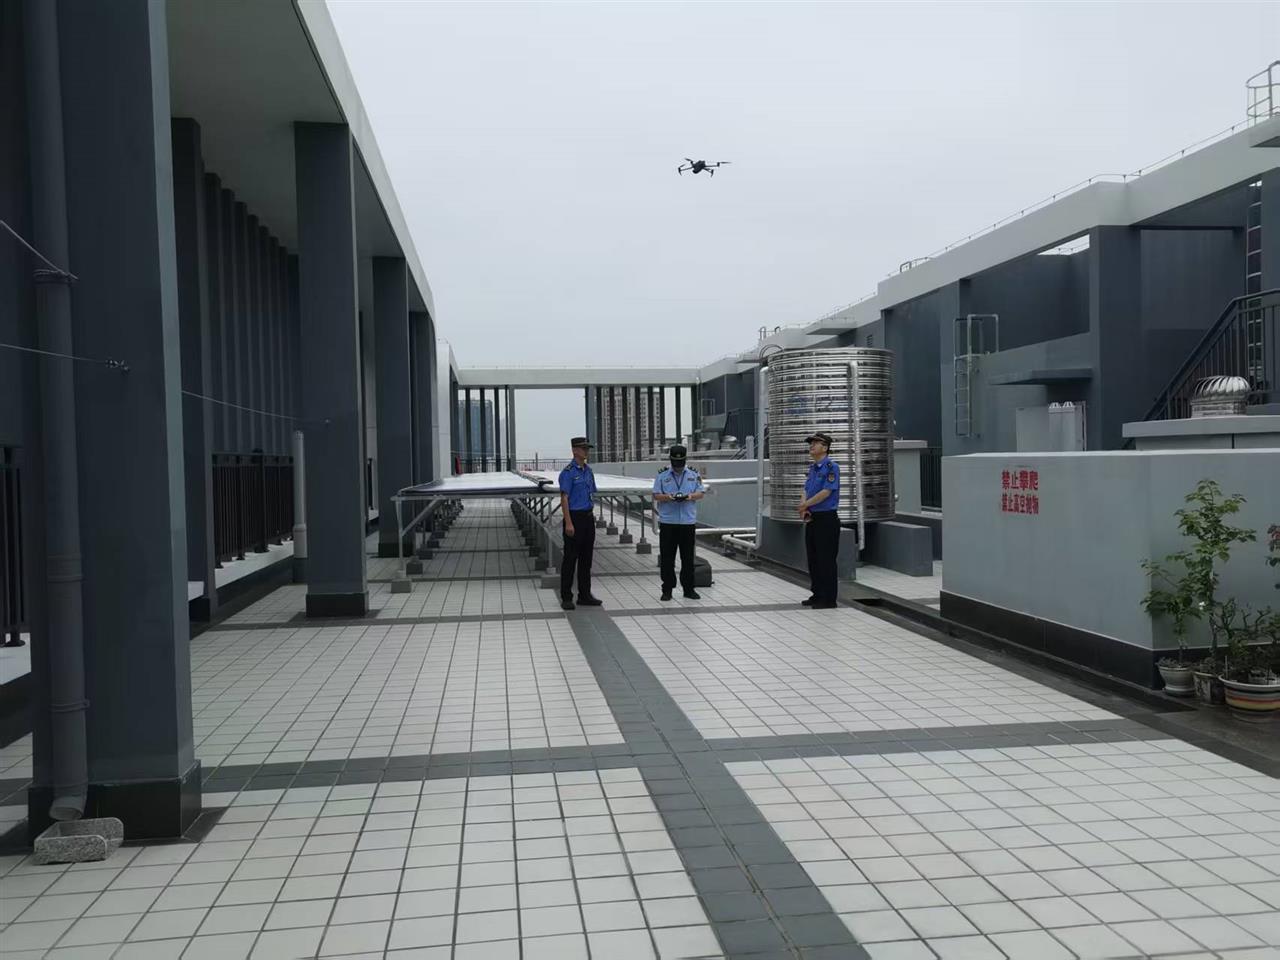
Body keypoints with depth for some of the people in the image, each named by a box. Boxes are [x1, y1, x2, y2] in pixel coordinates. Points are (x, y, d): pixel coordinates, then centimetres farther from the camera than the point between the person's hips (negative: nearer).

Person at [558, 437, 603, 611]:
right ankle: (566, 598, 5)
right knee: (570, 558, -2)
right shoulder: (568, 472, -11)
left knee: (586, 557, 10)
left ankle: (584, 595, 18)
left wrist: (591, 516, 15)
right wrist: (569, 523, -20)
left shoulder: (588, 470, 12)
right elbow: (564, 498, -15)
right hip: (574, 517, -7)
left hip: (588, 518, 7)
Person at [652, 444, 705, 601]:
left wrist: (691, 496, -15)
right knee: (667, 557, 0)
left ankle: (688, 588, 16)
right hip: (668, 522, -1)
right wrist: (667, 497, -19)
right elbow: (656, 495, 1)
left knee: (688, 557, 7)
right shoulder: (662, 476, 4)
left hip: (688, 522, 1)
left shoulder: (694, 475, 9)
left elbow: (701, 493, 6)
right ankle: (667, 589, 8)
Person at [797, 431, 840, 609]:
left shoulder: (831, 466, -12)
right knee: (813, 559, 13)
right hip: (812, 519, 8)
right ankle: (817, 595, 22)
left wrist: (806, 504, -10)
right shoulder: (812, 467, 13)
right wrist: (803, 509, -6)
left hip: (827, 519, -8)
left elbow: (826, 492, -19)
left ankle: (828, 599, 4)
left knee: (826, 560, -3)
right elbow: (807, 491, 12)